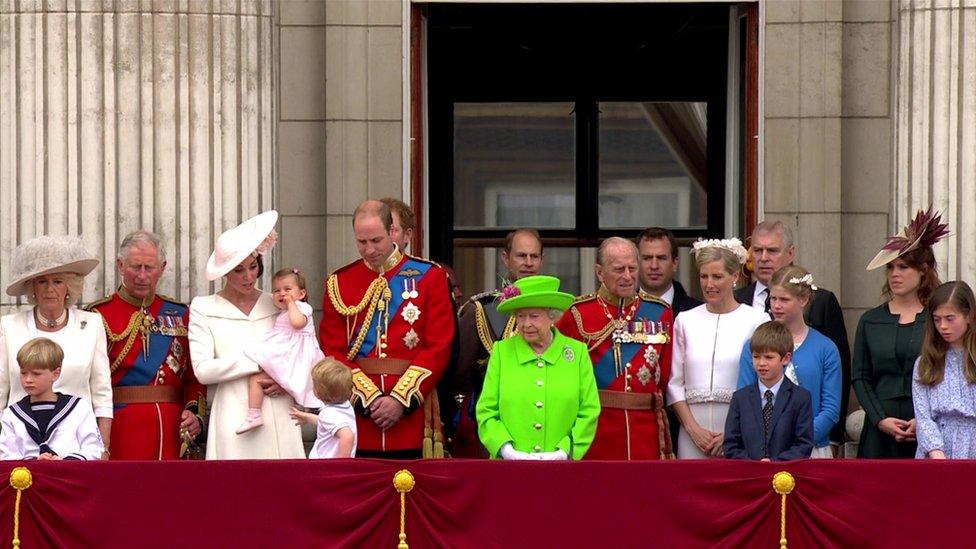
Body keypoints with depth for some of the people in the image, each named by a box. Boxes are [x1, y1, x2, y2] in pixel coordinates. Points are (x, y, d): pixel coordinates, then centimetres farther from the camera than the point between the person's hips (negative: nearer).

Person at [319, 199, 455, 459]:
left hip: (413, 410, -1)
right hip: (357, 413, 1)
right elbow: (333, 352, 3)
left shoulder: (429, 277, 4)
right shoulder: (338, 283, 8)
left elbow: (439, 347, -2)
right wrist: (369, 398, -10)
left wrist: (401, 399, -10)